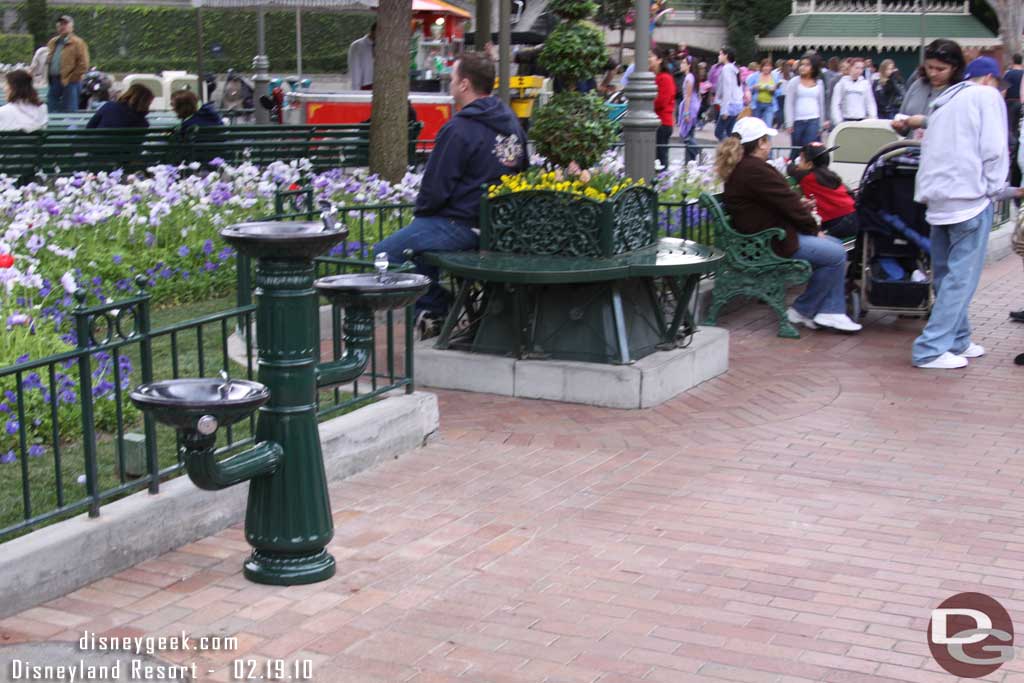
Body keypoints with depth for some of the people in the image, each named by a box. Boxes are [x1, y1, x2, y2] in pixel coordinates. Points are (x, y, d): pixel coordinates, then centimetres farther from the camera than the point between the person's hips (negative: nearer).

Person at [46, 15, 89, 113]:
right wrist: (49, 77, 12)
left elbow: (83, 65, -10)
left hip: (69, 83, -7)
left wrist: (71, 78, -12)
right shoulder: (52, 42, 17)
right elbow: (48, 61, 26)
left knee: (69, 112, -5)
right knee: (52, 111, 7)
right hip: (54, 82, 7)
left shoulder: (77, 43, -4)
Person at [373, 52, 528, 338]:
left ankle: (435, 309, 6)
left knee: (384, 253, -1)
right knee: (417, 235, 28)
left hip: (463, 226, -9)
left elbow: (435, 186, -16)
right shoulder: (511, 121, 8)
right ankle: (431, 310, 25)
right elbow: (523, 171, 19)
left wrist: (419, 212, 6)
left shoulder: (459, 129, -18)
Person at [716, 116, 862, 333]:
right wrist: (814, 229, -4)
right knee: (836, 255, -10)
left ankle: (831, 312, 9)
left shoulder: (738, 168, 13)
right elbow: (788, 203, -16)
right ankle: (803, 311, 4)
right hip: (770, 243, -12)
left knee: (834, 245, 13)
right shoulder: (755, 169, -22)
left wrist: (800, 206, 8)